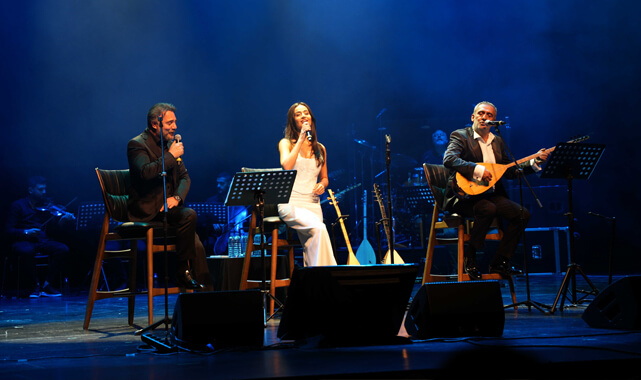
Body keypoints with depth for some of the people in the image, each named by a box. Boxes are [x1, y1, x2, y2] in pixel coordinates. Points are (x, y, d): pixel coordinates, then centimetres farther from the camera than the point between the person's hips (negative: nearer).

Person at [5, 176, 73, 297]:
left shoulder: (46, 205, 14)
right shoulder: (18, 206, 4)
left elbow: (57, 222, -3)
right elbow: (9, 231, -3)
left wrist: (66, 218, -26)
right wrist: (26, 232, -21)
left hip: (43, 241, 3)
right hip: (24, 241, -3)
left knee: (63, 249, -25)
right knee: (27, 251, -39)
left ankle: (47, 285, -15)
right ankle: (35, 286, -18)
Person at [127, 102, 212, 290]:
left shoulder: (170, 143, 16)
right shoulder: (137, 144, -7)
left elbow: (185, 177, 17)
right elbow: (146, 172, -26)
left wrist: (176, 197, -3)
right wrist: (171, 156, -17)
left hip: (168, 205, 7)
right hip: (147, 209, -7)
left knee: (197, 245, -14)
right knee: (189, 215, -29)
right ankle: (183, 271, -16)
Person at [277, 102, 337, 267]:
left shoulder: (320, 148, 17)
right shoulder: (286, 143, 6)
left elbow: (324, 177, 26)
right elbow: (286, 166, -15)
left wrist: (322, 184, 2)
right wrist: (301, 139, -12)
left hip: (312, 203, 4)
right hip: (290, 203, -4)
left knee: (311, 249, -11)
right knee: (319, 228, -30)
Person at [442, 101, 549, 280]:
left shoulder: (497, 141, 18)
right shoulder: (460, 136, -2)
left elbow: (510, 171, 19)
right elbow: (448, 159, -21)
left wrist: (534, 162, 8)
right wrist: (477, 169, -30)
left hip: (491, 194, 7)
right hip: (465, 195, -7)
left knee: (523, 214, -12)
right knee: (488, 209, -36)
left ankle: (499, 263, -4)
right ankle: (470, 257, -16)